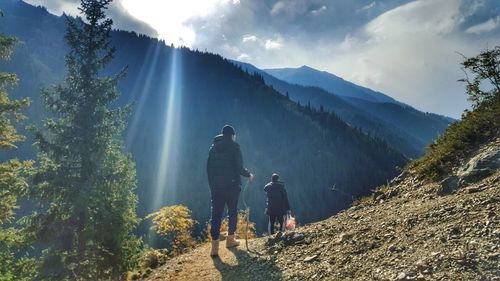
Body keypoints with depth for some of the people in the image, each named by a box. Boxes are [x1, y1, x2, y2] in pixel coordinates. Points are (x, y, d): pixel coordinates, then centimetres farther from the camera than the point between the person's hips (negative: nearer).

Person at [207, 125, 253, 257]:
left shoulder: (213, 147, 10)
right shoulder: (234, 146, -5)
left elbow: (209, 168, 11)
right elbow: (239, 167, -12)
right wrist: (249, 175, 6)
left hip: (216, 186, 4)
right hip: (231, 185, -3)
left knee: (216, 214, 0)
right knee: (232, 212, 14)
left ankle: (215, 245, -6)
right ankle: (230, 238, 22)